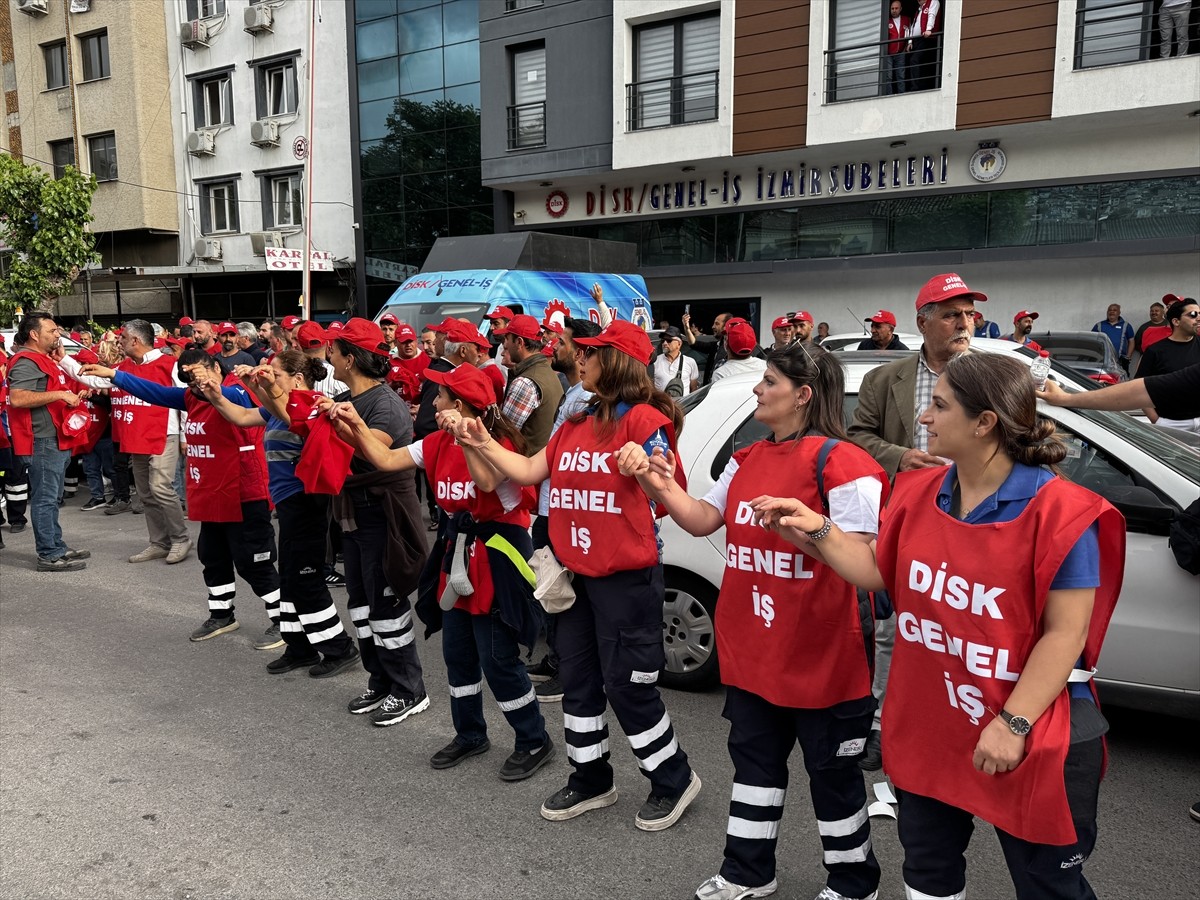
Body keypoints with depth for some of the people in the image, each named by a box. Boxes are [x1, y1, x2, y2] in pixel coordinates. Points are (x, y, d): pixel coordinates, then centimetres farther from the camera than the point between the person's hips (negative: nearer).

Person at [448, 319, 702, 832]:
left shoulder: (644, 419, -12)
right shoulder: (576, 424, 12)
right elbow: (529, 471, 10)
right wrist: (483, 443, 4)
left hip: (626, 575, -8)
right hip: (577, 572, 8)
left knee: (627, 685, 1)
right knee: (577, 680, 15)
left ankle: (674, 780, 23)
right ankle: (591, 780, 33)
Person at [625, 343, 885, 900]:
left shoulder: (839, 460, -15)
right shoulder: (747, 460, 9)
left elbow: (860, 554, -18)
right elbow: (702, 520, 9)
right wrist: (661, 487, -6)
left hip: (820, 650, -7)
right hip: (752, 646, 7)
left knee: (831, 770, 10)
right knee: (754, 758, 19)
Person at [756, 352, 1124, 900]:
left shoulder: (1058, 511, -19)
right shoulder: (920, 494, 0)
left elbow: (1065, 633, -19)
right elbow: (879, 571, 8)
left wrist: (1013, 723, -23)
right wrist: (817, 531, -6)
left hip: (1031, 740, -5)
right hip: (928, 725, 6)